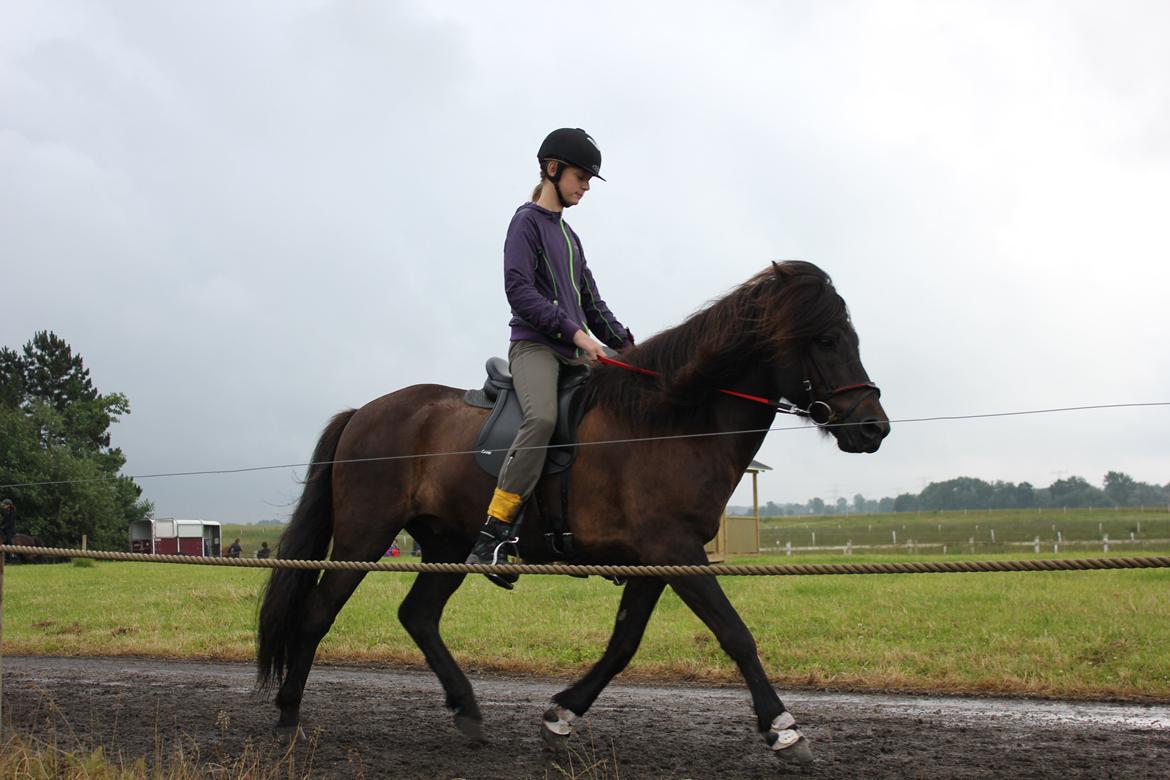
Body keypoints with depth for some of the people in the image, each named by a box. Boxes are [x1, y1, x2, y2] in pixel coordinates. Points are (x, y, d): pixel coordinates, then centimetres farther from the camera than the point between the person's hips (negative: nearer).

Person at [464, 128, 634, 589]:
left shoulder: (569, 235, 25)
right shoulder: (528, 221, 1)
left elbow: (591, 302, 25)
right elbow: (519, 289, -12)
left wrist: (624, 344, 10)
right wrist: (574, 331, -18)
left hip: (574, 352, 9)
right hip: (534, 344, -9)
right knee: (542, 418, -34)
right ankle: (492, 539, -35)